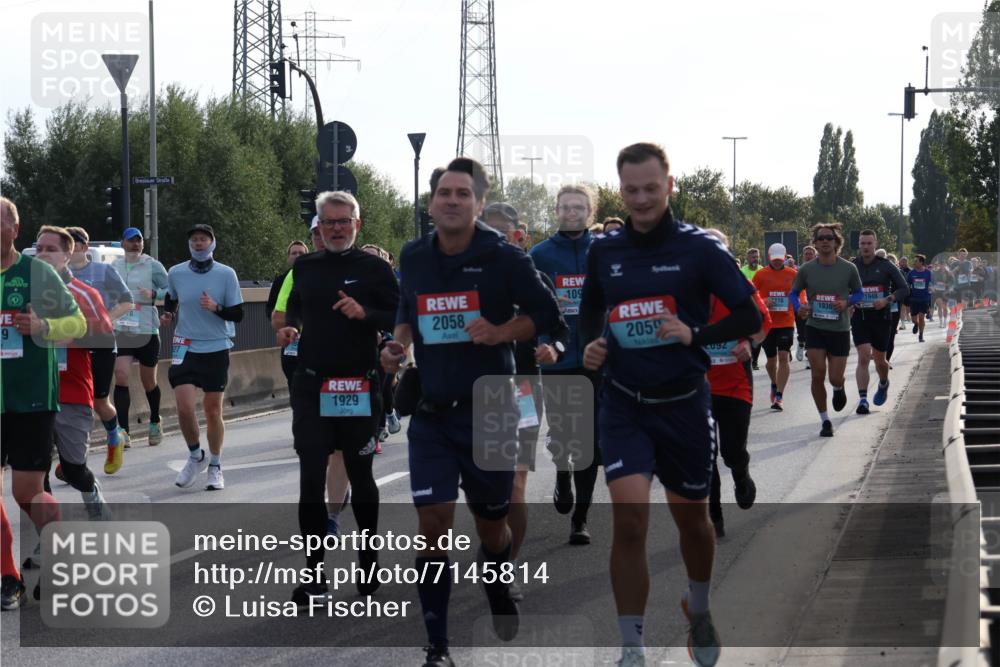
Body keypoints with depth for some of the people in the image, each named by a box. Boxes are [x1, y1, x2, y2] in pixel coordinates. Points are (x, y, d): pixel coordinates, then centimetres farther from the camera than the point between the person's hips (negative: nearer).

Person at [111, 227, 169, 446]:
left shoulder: (153, 266, -3)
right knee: (121, 377, -13)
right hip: (121, 330, 2)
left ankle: (155, 422, 34)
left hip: (147, 331, -2)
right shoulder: (114, 267, 10)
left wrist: (154, 294, -22)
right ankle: (123, 430, -15)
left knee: (148, 382, 10)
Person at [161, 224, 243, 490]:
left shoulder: (226, 274, -4)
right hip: (185, 347, 1)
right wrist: (167, 313, 3)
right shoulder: (175, 273, 2)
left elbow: (237, 314, -3)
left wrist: (216, 308, -20)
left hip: (217, 348, -1)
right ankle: (196, 456, 14)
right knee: (184, 407, -11)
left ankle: (215, 468, 20)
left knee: (213, 411, 5)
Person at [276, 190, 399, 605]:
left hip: (359, 387, -3)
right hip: (311, 385, 3)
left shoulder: (374, 268, -2)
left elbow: (400, 318, -4)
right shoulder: (305, 268, 10)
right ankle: (313, 571, 3)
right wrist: (290, 329, 4)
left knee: (360, 475, 9)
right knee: (311, 478, -2)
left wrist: (366, 314, -21)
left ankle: (369, 558, 25)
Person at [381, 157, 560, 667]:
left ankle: (499, 594, 46)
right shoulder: (414, 257, 3)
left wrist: (501, 332, -18)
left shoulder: (503, 258, -9)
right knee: (432, 523, -9)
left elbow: (546, 314, -2)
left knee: (491, 521, 12)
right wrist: (398, 343, -1)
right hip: (431, 413, 2)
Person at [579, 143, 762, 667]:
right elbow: (590, 311, 19)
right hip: (624, 404, 1)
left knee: (692, 518, 15)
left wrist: (695, 335, -21)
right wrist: (592, 344, -2)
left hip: (684, 403, -1)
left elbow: (749, 317, -6)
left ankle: (699, 609, 45)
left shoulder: (699, 248, -7)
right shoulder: (604, 251, 3)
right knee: (629, 518, -15)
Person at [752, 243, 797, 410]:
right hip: (767, 323, 1)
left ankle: (779, 396, -12)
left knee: (784, 357, -12)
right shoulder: (761, 274, 1)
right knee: (771, 360, 10)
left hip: (786, 323, -1)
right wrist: (762, 302, -15)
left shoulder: (793, 274, 3)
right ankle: (774, 385, 40)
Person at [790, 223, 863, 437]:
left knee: (835, 379, 0)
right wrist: (798, 307, -11)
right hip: (815, 328, 0)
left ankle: (839, 389, 39)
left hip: (840, 329, 0)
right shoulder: (806, 270, -2)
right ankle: (825, 421, 8)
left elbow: (859, 293, 9)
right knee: (818, 375, -7)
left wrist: (846, 302, -12)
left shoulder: (848, 269, -4)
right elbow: (794, 292, 10)